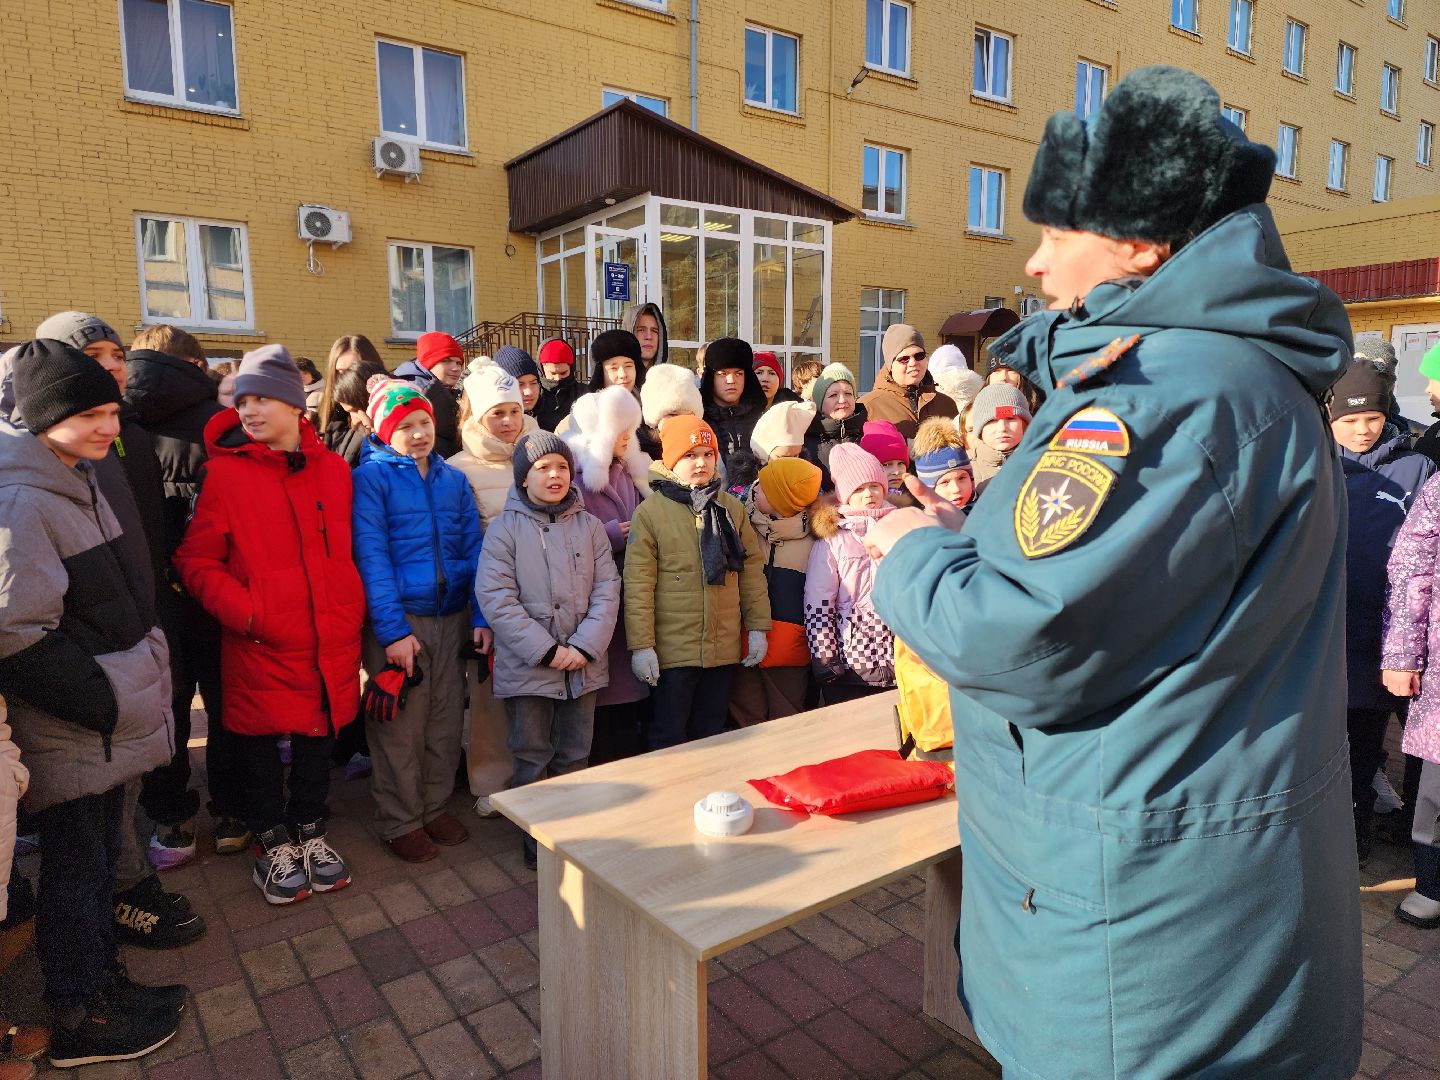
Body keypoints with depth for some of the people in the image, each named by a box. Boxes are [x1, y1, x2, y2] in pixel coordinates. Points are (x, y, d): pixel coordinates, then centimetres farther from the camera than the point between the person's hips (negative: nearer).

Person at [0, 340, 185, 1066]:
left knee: (97, 861, 21)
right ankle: (81, 1021, 25)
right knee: (76, 873, 7)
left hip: (108, 725, 9)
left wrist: (134, 687, 11)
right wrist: (109, 702, -18)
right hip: (66, 735, -9)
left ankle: (99, 984, 38)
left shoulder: (79, 483, 10)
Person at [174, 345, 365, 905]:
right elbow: (195, 560, -5)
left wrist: (352, 614, 6)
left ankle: (310, 832, 35)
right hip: (260, 643, -3)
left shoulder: (334, 468, 6)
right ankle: (273, 844, 30)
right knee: (261, 741, 10)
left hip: (331, 639, 3)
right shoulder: (224, 471, -5)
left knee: (319, 733, 15)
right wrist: (245, 611, -16)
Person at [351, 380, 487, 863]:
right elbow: (371, 555, -12)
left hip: (452, 615, 4)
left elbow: (473, 549, 7)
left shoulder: (453, 478, 9)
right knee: (400, 724, 5)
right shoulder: (371, 477, -4)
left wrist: (480, 617, -1)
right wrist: (393, 629, -18)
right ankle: (400, 821, 22)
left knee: (446, 718, 12)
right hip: (398, 618, -4)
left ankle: (435, 805, 31)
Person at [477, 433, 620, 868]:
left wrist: (584, 646, -12)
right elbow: (495, 597, -11)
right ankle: (536, 841, 23)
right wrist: (546, 650, -16)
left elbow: (607, 590, 1)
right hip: (527, 666, -3)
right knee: (533, 758, 8)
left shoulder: (589, 525, 4)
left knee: (575, 757, 13)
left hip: (584, 665, 3)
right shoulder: (505, 528, -4)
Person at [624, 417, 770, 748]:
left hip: (724, 646, 4)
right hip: (673, 649, -4)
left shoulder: (732, 508, 7)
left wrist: (758, 627, 6)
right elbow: (638, 583, -10)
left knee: (711, 736, 16)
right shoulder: (650, 512, -6)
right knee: (670, 738, 6)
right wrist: (641, 645, -13)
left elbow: (751, 570, 10)